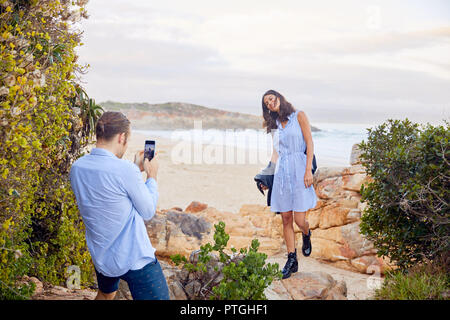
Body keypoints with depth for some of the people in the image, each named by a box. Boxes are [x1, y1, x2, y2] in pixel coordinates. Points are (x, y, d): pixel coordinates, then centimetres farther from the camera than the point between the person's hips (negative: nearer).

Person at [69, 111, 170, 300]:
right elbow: (148, 212, -8)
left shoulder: (76, 168, -2)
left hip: (101, 258, 8)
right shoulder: (125, 170, -22)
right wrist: (152, 176, 5)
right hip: (135, 259, -7)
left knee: (105, 295, 33)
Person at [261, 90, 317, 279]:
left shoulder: (299, 116, 2)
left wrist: (308, 170, -12)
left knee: (299, 220, -8)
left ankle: (307, 235, 28)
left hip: (299, 170, -4)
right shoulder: (274, 125, 16)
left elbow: (309, 144, -4)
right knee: (286, 219, 3)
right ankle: (292, 260, 12)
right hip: (281, 172, 5)